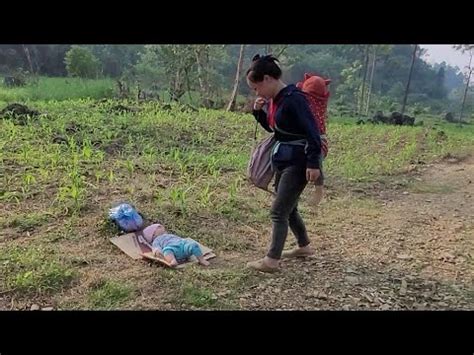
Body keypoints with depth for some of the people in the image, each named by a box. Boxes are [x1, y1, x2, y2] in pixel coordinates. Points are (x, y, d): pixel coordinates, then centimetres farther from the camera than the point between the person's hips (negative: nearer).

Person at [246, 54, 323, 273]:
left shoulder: (293, 98, -19)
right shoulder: (273, 100, 8)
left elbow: (312, 132, -22)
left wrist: (313, 163, -25)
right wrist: (259, 111, 3)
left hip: (298, 163, -10)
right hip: (281, 160, 10)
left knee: (279, 211, -7)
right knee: (288, 208, 19)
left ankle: (271, 260, 2)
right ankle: (304, 246, 37)